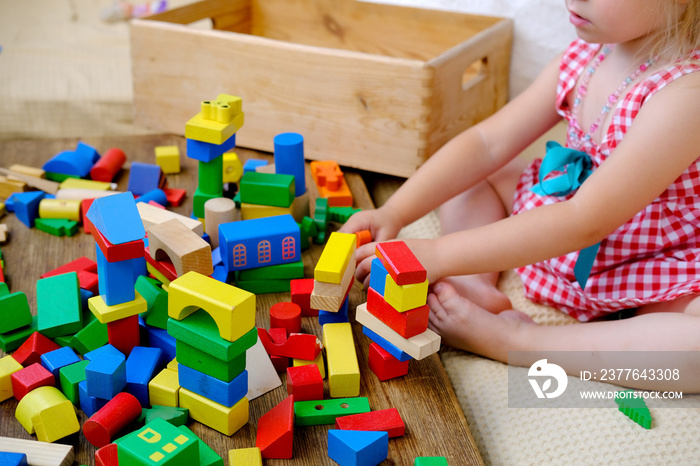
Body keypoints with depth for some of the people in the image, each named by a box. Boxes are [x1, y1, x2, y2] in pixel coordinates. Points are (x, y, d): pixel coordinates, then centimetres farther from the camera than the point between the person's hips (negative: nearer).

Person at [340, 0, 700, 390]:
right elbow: (488, 143, -4)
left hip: (660, 275, -7)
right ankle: (476, 290, -16)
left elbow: (586, 222, -35)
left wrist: (439, 256, -36)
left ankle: (515, 340, -32)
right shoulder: (585, 56, -6)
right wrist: (394, 213, -15)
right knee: (467, 173, 5)